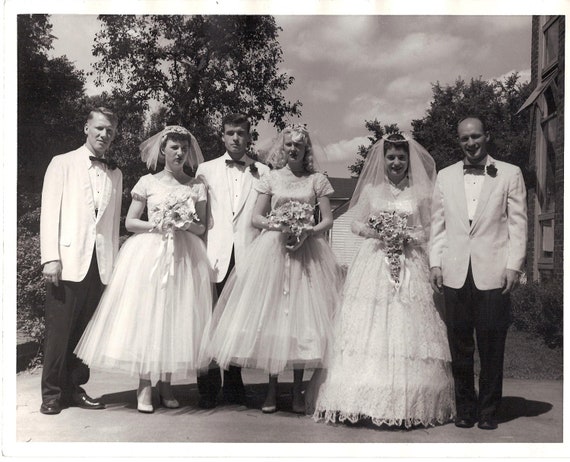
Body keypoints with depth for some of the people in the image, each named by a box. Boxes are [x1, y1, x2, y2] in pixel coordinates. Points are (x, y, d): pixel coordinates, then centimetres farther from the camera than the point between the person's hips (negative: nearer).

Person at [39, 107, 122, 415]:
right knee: (60, 330, -1)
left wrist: (114, 263, 9)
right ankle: (51, 394, 10)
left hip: (100, 264, 4)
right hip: (68, 261, -4)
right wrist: (50, 258, -11)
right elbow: (49, 213, -2)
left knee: (87, 331, 5)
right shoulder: (62, 163, 5)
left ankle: (75, 389, 16)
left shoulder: (115, 174, 17)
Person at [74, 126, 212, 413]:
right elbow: (129, 222, 5)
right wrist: (157, 225, -10)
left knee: (176, 317, 1)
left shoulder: (197, 186, 9)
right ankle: (144, 386, 3)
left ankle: (166, 383, 12)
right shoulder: (148, 182, 5)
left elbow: (202, 228, 10)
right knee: (145, 314, -5)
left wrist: (186, 224, -10)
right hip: (149, 254, -1)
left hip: (185, 256, 2)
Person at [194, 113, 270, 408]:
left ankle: (234, 386, 16)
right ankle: (208, 389, 8)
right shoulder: (206, 170, 13)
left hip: (248, 257, 0)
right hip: (215, 256, 0)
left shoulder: (262, 172, 12)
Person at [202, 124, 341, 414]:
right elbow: (256, 217, 8)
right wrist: (275, 224, -12)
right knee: (270, 315, -2)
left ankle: (297, 390, 5)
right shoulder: (270, 179, 10)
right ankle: (272, 389, 6)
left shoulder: (317, 180, 8)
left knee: (303, 314, -3)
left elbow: (328, 220, 5)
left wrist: (308, 231, -13)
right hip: (273, 248, 1)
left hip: (307, 249, 0)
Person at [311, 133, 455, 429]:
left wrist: (407, 237, -10)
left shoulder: (420, 192, 9)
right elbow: (356, 224, 11)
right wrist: (375, 233, -7)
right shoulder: (370, 189, 11)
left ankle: (406, 402, 2)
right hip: (373, 263, 1)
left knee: (406, 331, -4)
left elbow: (430, 230, 8)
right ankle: (362, 401, 0)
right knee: (367, 330, -5)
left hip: (410, 267, 0)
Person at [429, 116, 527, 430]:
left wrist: (513, 266, -5)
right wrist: (435, 263, 4)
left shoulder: (510, 174, 6)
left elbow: (517, 224, 2)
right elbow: (438, 225, 12)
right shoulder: (445, 177, 13)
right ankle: (465, 408, 21)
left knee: (492, 348, 3)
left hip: (492, 273, -2)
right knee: (459, 347, 8)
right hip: (455, 275, 2)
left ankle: (488, 410, 17)